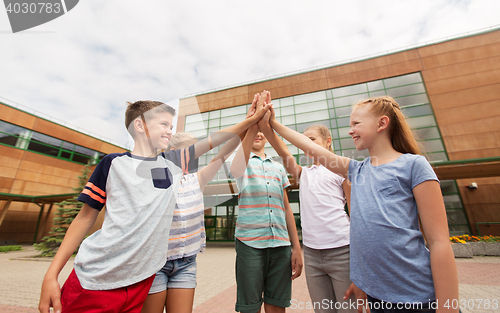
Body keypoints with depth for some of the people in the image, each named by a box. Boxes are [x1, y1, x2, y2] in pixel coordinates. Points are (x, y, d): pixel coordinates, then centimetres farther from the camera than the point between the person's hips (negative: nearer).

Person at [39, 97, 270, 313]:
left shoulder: (174, 162, 3)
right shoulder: (113, 163, -3)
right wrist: (51, 275, -2)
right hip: (95, 280, -2)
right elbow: (86, 217, 1)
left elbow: (214, 140, 2)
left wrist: (253, 119, -1)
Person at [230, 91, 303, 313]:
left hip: (280, 244, 4)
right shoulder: (241, 161, 6)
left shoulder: (278, 168, 17)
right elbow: (243, 154, -22)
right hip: (250, 242, -3)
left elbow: (286, 208, 15)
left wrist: (296, 248, 10)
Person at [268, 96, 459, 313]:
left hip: (413, 294, -5)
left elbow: (439, 241, -10)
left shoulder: (413, 164, -6)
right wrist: (274, 124, 10)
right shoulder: (357, 170, 8)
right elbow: (309, 147, 9)